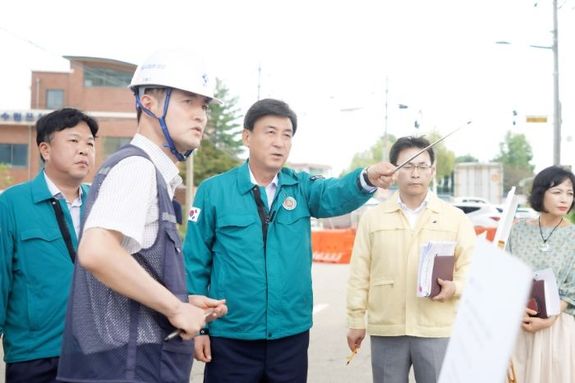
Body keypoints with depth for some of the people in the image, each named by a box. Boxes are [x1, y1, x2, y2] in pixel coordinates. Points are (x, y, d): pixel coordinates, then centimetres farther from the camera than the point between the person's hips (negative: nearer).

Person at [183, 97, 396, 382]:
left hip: (291, 334, 3)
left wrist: (368, 178, -39)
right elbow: (195, 262, -2)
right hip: (231, 337, -2)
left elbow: (336, 194, -17)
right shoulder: (214, 190, -4)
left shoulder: (300, 187, 3)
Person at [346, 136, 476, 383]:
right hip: (386, 330, 1)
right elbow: (359, 274, 7)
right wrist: (356, 320, 5)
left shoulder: (456, 218, 6)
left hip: (438, 330, -1)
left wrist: (454, 287, -17)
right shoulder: (372, 218, 7)